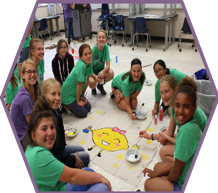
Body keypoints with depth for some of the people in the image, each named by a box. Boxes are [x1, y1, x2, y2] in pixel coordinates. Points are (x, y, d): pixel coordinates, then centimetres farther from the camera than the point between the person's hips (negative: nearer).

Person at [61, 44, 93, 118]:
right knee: (83, 113, -4)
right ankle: (64, 105, 11)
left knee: (89, 108, 10)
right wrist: (78, 101, -12)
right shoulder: (81, 66, -32)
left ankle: (70, 105, 23)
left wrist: (82, 95, 7)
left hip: (76, 92, 8)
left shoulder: (90, 63, -7)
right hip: (68, 94, -8)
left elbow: (87, 80, 2)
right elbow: (79, 85, -23)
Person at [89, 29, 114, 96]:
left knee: (111, 72, -29)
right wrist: (95, 77, -39)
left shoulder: (106, 47, -15)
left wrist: (102, 72, -38)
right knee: (92, 82, -34)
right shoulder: (93, 50, -23)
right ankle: (93, 88, 8)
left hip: (101, 71, 3)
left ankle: (100, 85, 4)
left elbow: (108, 65, -17)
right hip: (92, 72, -3)